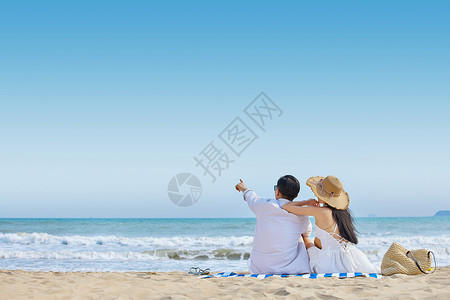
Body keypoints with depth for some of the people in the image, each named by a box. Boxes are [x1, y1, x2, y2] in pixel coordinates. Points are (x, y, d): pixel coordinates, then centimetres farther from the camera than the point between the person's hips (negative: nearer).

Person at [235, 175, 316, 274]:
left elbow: (252, 199, 17)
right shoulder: (302, 217, -9)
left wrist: (244, 189, 42)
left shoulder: (264, 205, -10)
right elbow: (308, 232, 18)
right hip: (289, 270, 0)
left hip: (259, 269, 1)